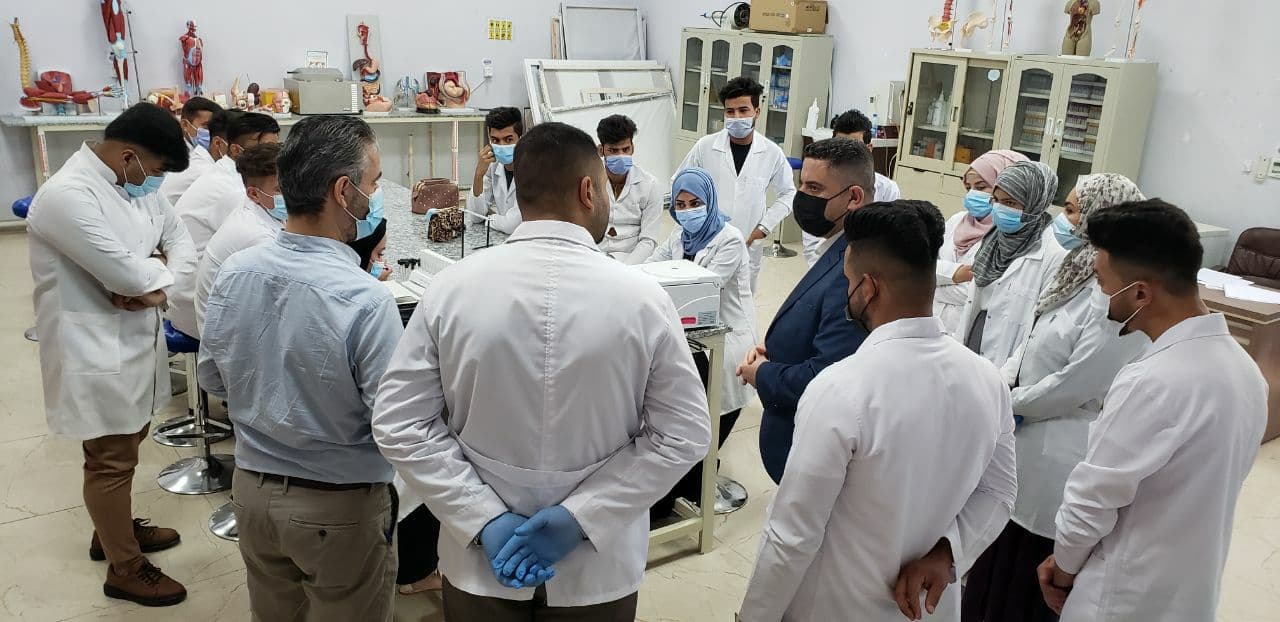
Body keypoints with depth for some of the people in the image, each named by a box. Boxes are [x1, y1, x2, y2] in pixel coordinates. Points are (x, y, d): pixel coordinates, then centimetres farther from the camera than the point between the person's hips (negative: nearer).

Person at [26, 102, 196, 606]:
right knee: (111, 460, 5)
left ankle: (113, 529, 45)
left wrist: (155, 286, -13)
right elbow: (126, 270, -28)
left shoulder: (136, 184, 5)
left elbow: (181, 240, 6)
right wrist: (158, 275, -6)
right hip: (96, 354, -8)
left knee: (124, 448, 24)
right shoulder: (67, 195, -24)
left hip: (135, 343, 9)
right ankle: (125, 569, 21)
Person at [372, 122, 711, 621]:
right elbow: (683, 434, -12)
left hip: (479, 561, 1)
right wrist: (580, 517, -12)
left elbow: (398, 423, -10)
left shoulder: (450, 288, -12)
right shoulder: (642, 297, -15)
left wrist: (485, 518, -10)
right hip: (598, 567, 0)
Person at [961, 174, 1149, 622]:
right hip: (1028, 442, 9)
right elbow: (1034, 341, 11)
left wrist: (1009, 404, -11)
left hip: (1057, 458, -9)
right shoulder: (1080, 274, 6)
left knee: (1027, 583, 10)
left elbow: (1075, 386, -25)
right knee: (1000, 560, 24)